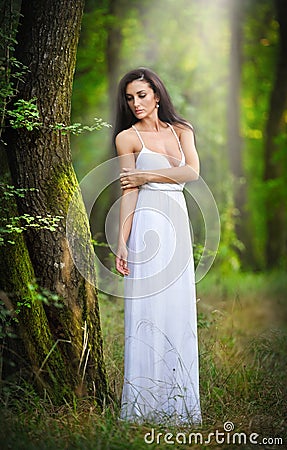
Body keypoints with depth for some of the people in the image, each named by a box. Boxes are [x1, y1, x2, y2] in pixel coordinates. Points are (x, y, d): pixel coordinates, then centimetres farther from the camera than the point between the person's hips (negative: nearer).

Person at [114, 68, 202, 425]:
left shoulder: (181, 131, 14)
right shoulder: (127, 136, 3)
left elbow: (192, 171, -2)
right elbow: (128, 191, -5)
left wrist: (146, 175, -8)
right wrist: (122, 241, -14)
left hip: (177, 222, 4)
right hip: (147, 224, -4)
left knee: (179, 309, 4)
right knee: (147, 310, -6)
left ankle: (178, 402, 11)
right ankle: (145, 404, -1)